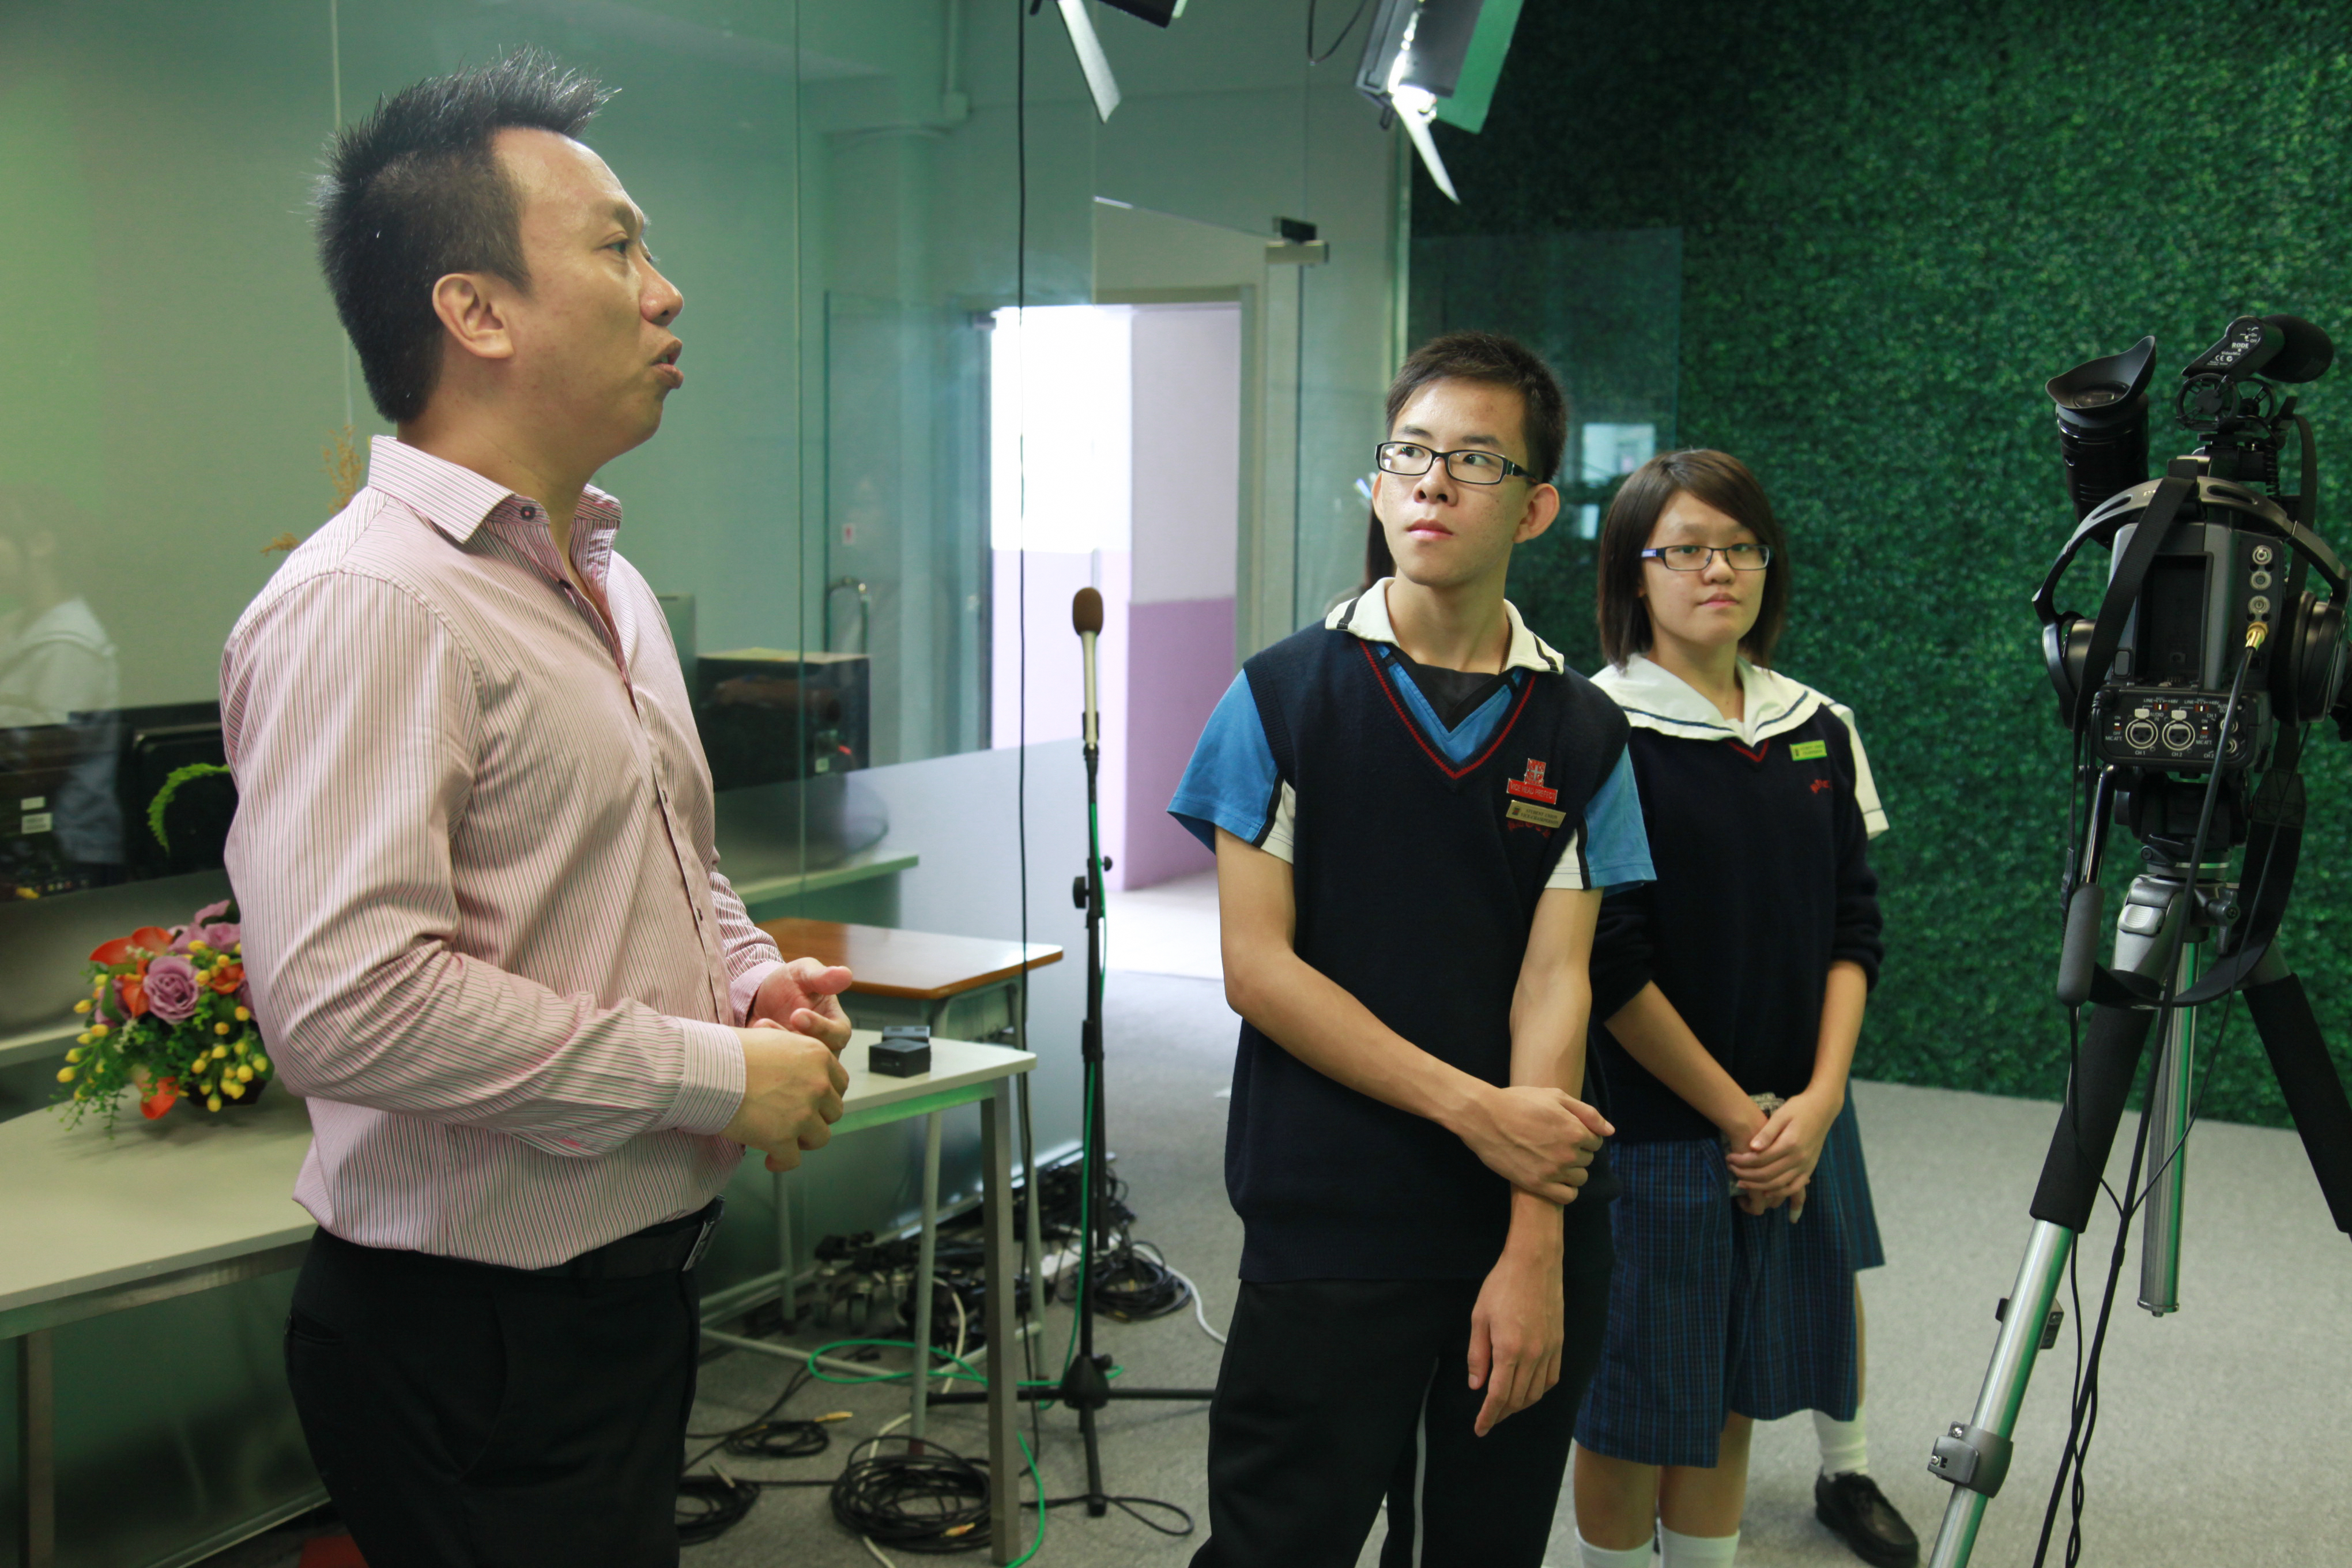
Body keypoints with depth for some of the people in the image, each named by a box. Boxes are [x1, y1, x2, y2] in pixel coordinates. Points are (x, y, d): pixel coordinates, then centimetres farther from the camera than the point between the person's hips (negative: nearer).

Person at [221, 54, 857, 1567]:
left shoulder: (609, 581, 12)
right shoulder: (366, 604, -21)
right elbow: (345, 1004, -31)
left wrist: (754, 975, 2)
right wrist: (715, 1076, -22)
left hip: (632, 1277, 9)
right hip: (475, 1337, -9)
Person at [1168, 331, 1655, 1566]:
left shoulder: (1579, 734, 4)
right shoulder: (1283, 698, -1)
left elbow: (1554, 983, -4)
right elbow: (1257, 966, -7)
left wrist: (1534, 1247, -12)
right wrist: (1471, 1107, -14)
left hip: (1525, 1234, 2)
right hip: (1326, 1228, -2)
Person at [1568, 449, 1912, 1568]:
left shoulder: (1818, 731, 8)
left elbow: (1853, 929, 8)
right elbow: (1606, 967, -15)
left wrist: (1816, 1101, -5)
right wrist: (1736, 1113, -11)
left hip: (1793, 1131, 5)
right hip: (1651, 1131, -5)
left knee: (1731, 1398, 15)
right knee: (1633, 1414, 5)